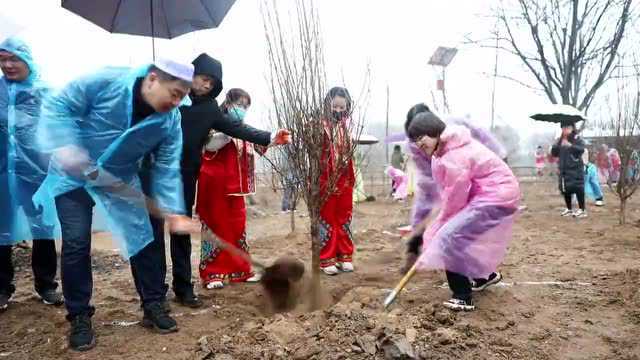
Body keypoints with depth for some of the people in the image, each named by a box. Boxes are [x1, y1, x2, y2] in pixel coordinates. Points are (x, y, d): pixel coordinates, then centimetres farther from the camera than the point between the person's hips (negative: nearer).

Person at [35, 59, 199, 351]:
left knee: (143, 238, -1)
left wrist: (173, 213, -21)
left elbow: (166, 169, -13)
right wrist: (65, 145, -33)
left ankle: (153, 306, 14)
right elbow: (58, 107, -18)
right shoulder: (105, 82, -26)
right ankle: (79, 317, 13)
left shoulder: (170, 121, -17)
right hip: (73, 175, -2)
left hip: (121, 180, 3)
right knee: (76, 243, -2)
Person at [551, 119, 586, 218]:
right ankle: (569, 209, 24)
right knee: (565, 189, 10)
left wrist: (571, 145, -36)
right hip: (563, 169, 6)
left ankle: (582, 210, -2)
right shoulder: (559, 140, 11)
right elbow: (554, 153, 7)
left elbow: (581, 149, -21)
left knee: (578, 189, -10)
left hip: (575, 168, -6)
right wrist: (557, 145, -11)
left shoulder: (577, 139, -5)